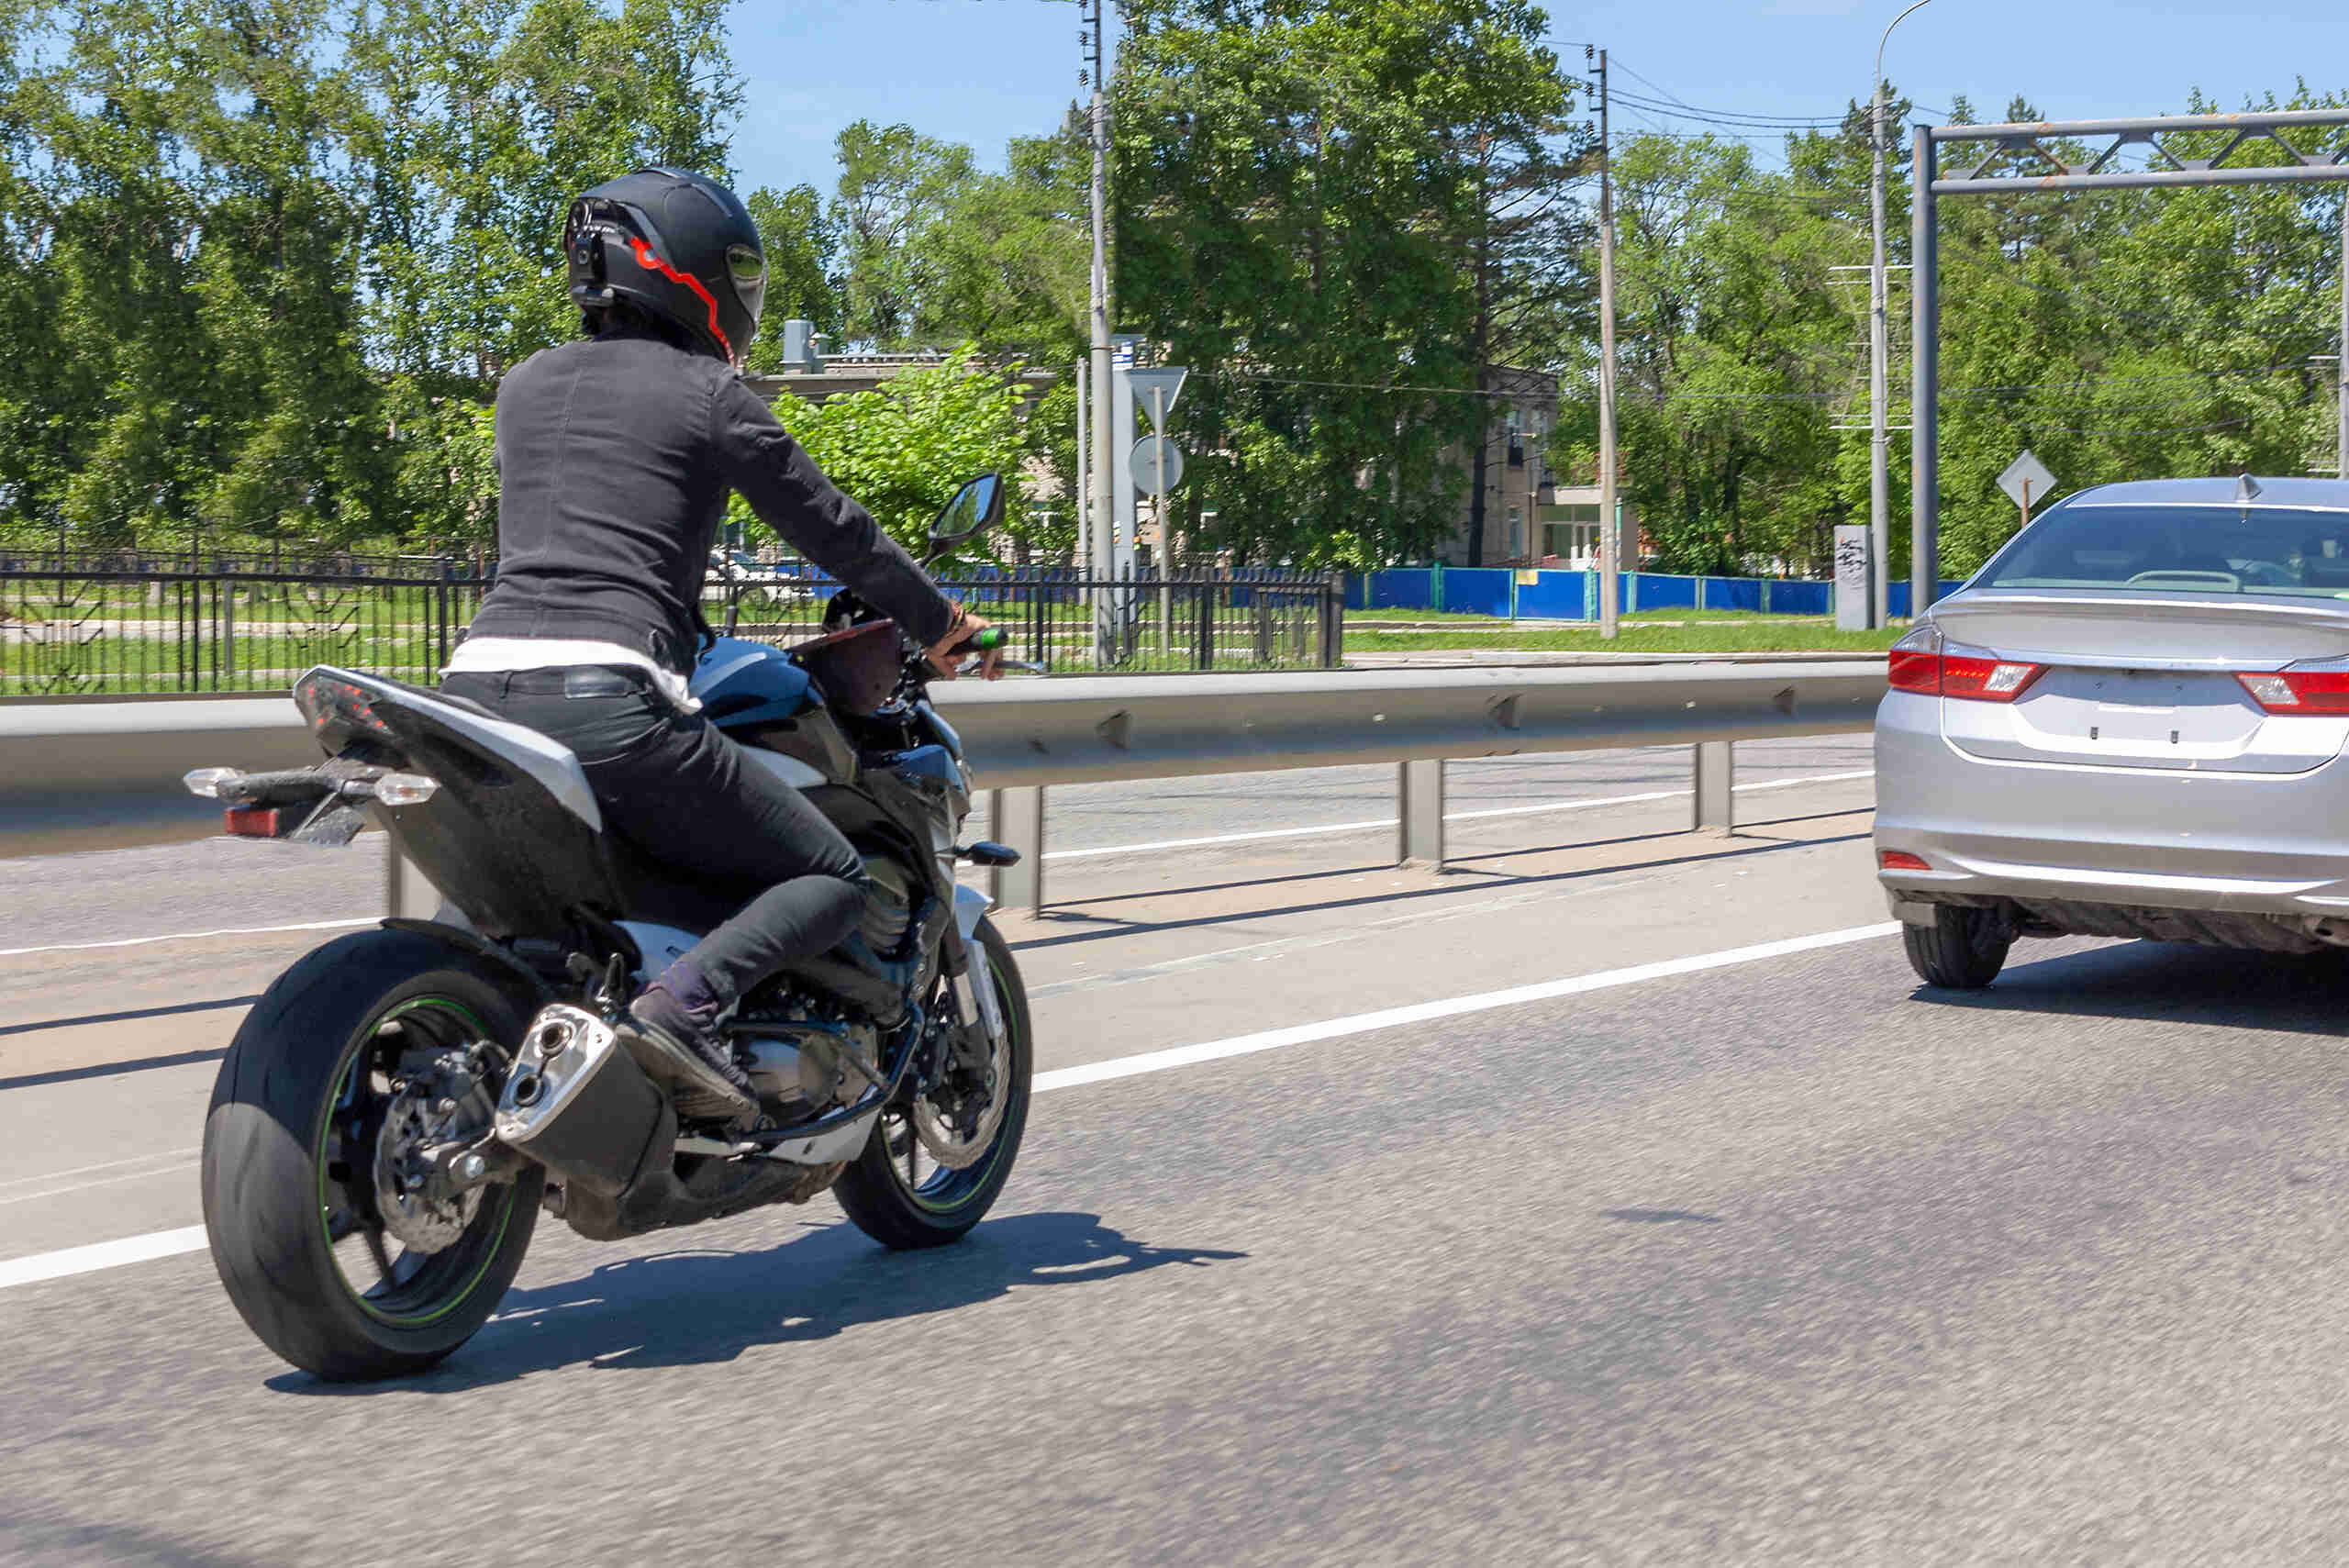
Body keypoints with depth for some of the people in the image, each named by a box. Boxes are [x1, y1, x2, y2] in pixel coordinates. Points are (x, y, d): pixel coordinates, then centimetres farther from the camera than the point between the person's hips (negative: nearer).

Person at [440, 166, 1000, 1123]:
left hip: (479, 680, 7)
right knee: (831, 878, 4)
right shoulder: (707, 392, 4)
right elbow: (829, 526, 9)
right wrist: (936, 621, 24)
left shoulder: (524, 385, 21)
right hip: (608, 703, -7)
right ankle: (685, 1003, -20)